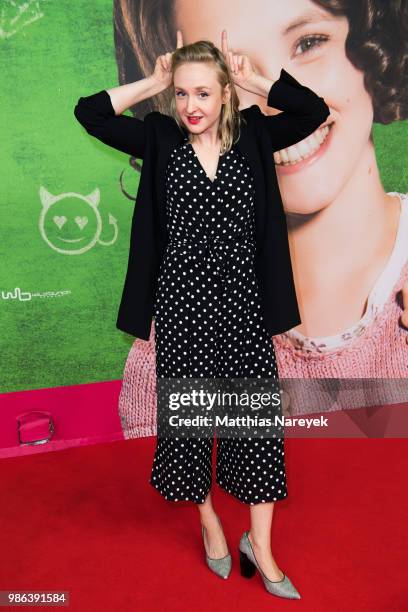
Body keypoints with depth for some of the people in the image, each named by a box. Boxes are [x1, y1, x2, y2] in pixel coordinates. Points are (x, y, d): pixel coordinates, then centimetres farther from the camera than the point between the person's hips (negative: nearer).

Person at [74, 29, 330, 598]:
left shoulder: (252, 135, 3)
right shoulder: (161, 140, 2)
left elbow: (317, 110, -6)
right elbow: (88, 112, -3)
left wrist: (253, 78, -6)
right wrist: (152, 81, -3)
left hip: (242, 297, 1)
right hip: (182, 299, 0)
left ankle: (259, 542, 21)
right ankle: (209, 521, 35)